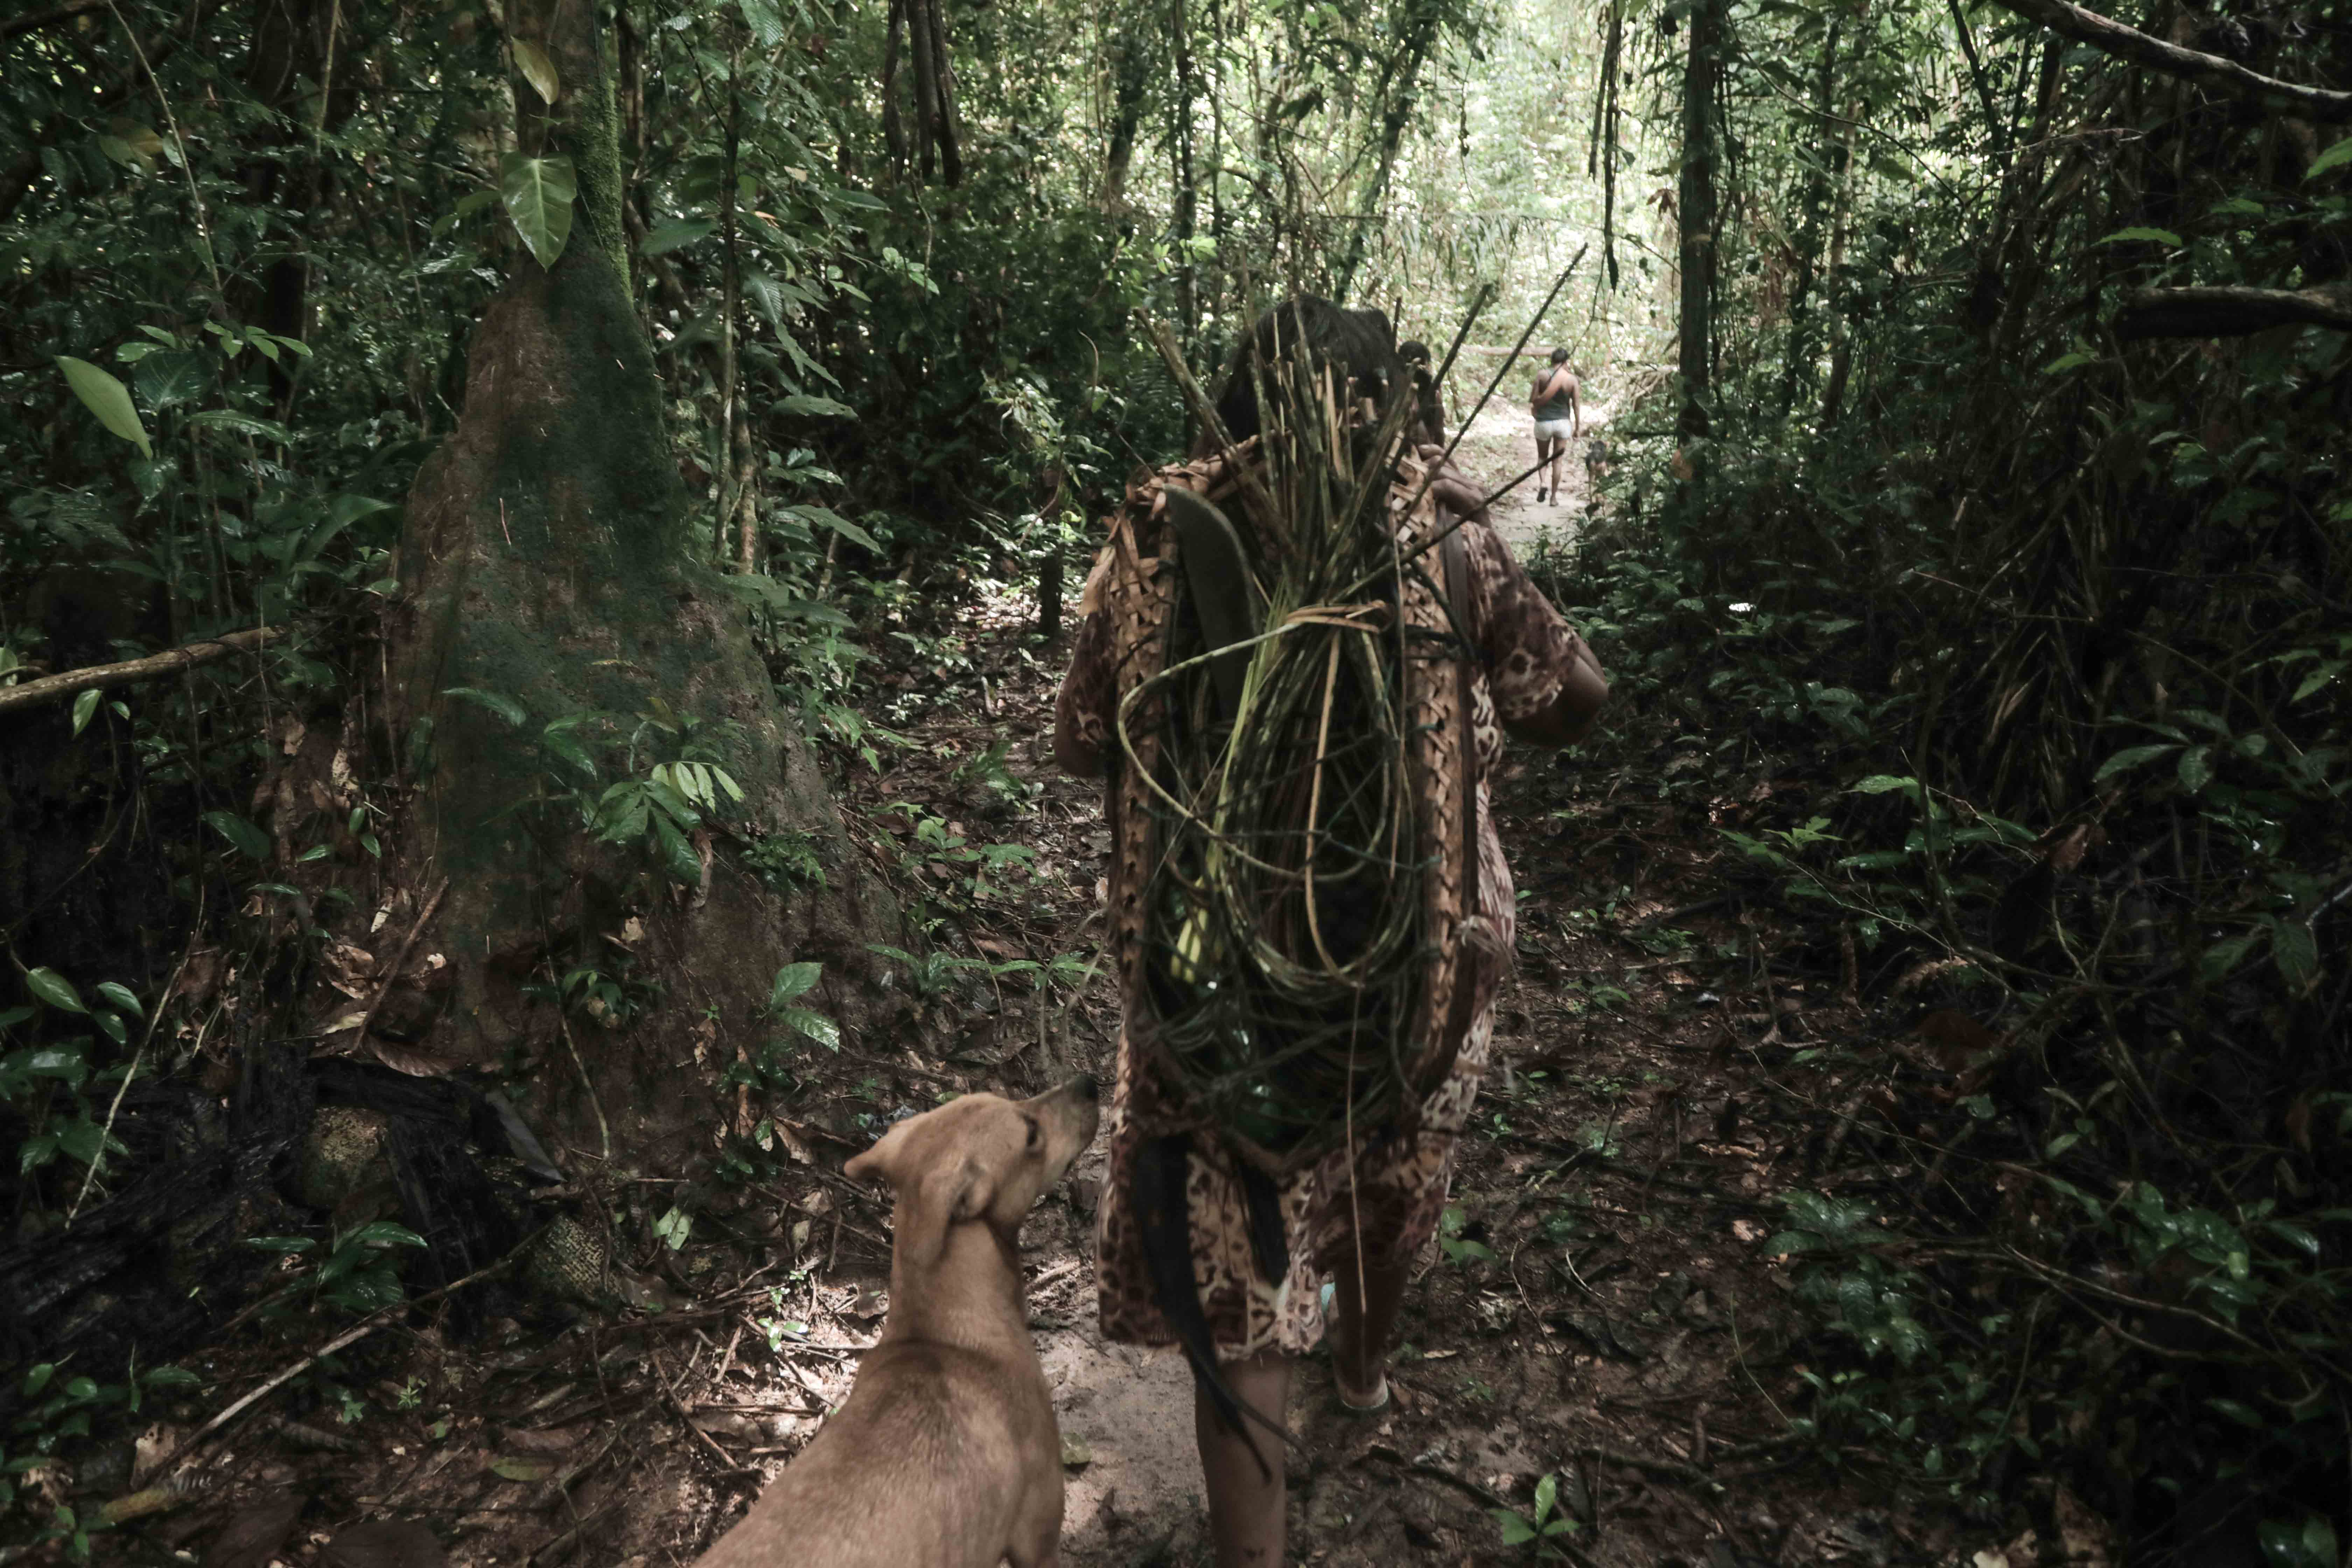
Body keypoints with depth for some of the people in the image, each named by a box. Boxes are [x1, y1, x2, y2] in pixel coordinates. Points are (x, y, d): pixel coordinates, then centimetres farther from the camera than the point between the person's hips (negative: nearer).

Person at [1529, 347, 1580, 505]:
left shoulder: (1542, 376, -6)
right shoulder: (1572, 379, -4)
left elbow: (1534, 401, -4)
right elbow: (1576, 406, -1)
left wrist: (1535, 413, 17)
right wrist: (1578, 428, 7)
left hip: (1544, 422, 0)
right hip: (1563, 422, 0)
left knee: (1542, 456, 17)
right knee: (1557, 461, 10)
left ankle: (1541, 482, -11)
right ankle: (1554, 497, 11)